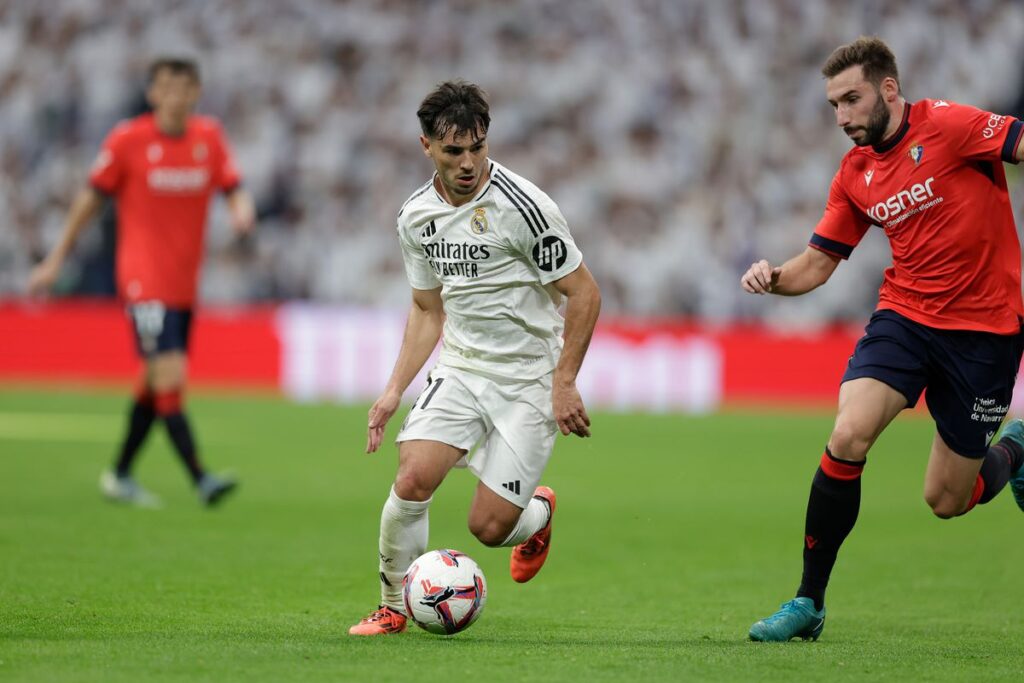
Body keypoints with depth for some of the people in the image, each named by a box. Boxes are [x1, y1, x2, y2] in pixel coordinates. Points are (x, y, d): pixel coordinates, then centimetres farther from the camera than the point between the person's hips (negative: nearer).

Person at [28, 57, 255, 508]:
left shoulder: (210, 137, 4)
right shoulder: (127, 140, -7)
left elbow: (234, 191, 7)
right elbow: (92, 197, 2)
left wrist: (242, 211, -18)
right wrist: (56, 259, 6)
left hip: (185, 282, 6)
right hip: (143, 279, -5)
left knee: (155, 384, 13)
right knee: (170, 377, -17)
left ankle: (119, 476, 27)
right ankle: (200, 480, -21)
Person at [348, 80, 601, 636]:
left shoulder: (521, 206, -18)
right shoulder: (416, 216, 1)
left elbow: (583, 293, -12)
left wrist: (564, 382, -14)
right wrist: (395, 389, 8)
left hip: (529, 381, -4)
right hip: (459, 368, 4)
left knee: (489, 526, -8)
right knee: (412, 479, -17)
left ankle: (538, 513, 30)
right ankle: (393, 608, 3)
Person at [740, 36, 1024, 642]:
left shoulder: (946, 126, -11)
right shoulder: (856, 174, 7)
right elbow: (818, 263, 12)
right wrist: (773, 278, -8)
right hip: (905, 315, 4)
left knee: (947, 501, 3)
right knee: (848, 438, -21)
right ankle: (809, 602, -9)